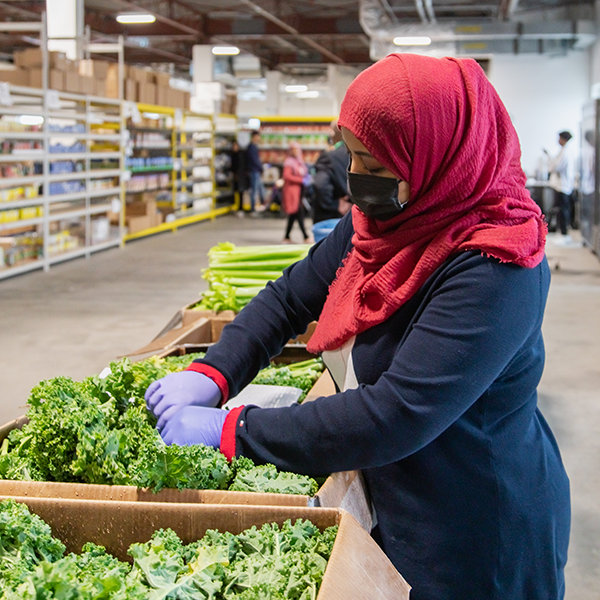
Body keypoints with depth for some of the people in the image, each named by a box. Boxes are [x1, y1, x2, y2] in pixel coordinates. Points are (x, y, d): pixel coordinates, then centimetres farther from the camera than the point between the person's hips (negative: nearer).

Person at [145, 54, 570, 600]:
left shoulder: (492, 268, -29)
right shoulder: (377, 220, -2)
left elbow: (397, 416, -33)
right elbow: (291, 295, 5)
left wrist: (233, 432, -29)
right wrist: (211, 374, -11)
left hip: (476, 537, -7)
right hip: (390, 509, 7)